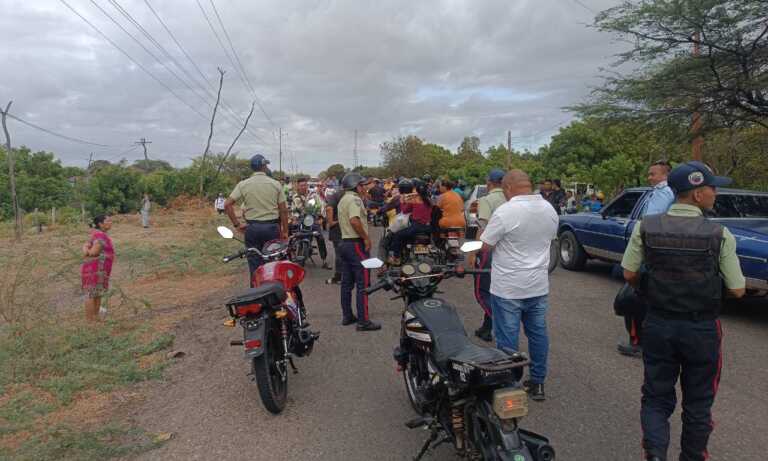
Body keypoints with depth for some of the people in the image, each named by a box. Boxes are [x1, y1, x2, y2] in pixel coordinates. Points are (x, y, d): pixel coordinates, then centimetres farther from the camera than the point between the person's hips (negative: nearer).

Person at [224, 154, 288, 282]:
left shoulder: (243, 184, -2)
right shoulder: (275, 184, -3)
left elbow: (227, 204, -9)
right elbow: (283, 210, -3)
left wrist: (237, 224, -2)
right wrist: (285, 231, 4)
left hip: (252, 227, 0)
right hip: (272, 227, 0)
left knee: (254, 264, 8)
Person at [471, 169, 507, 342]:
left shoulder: (486, 200, -11)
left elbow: (483, 229, -17)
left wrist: (473, 253, -14)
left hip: (489, 250, -7)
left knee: (482, 292, 1)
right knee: (492, 290, 17)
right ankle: (486, 328, 25)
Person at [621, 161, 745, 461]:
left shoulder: (646, 228, -8)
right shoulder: (719, 235, -13)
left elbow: (629, 274, -3)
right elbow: (737, 290, -8)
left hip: (658, 324, 2)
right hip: (702, 329, -1)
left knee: (656, 397, 16)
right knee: (698, 402, 19)